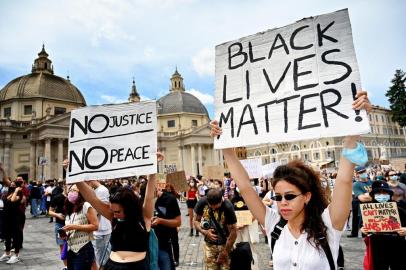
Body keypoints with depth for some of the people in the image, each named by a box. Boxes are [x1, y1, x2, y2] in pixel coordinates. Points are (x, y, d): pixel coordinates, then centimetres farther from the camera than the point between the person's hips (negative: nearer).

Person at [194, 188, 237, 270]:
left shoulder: (228, 207, -22)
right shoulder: (202, 202, -15)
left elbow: (233, 231, -16)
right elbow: (196, 221, -1)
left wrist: (225, 251, -13)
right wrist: (204, 232, -20)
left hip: (225, 244, -2)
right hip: (209, 244, 2)